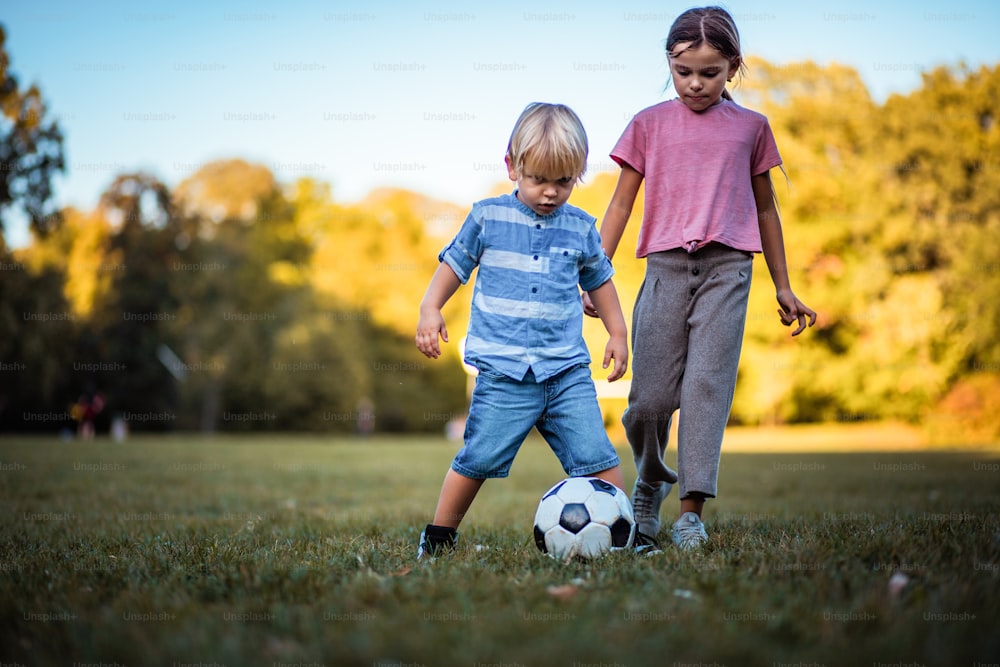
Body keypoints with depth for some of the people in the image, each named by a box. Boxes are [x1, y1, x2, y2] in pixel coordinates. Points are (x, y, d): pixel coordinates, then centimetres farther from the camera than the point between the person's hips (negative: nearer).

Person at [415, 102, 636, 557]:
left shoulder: (580, 228, 9)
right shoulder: (488, 217, 2)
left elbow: (599, 280, 24)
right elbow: (454, 264, 14)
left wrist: (617, 333, 22)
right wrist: (430, 309, 2)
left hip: (569, 370, 2)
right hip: (503, 371, -2)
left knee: (598, 458, -3)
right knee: (477, 459, -3)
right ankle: (439, 535, 15)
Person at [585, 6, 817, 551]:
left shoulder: (750, 127, 11)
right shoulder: (649, 124, 10)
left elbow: (764, 207, 19)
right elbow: (621, 203, 12)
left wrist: (783, 287, 21)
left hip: (727, 266, 0)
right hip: (666, 265, 0)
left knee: (708, 382, -12)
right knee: (649, 398, -3)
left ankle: (691, 507, -10)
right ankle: (650, 481, 25)